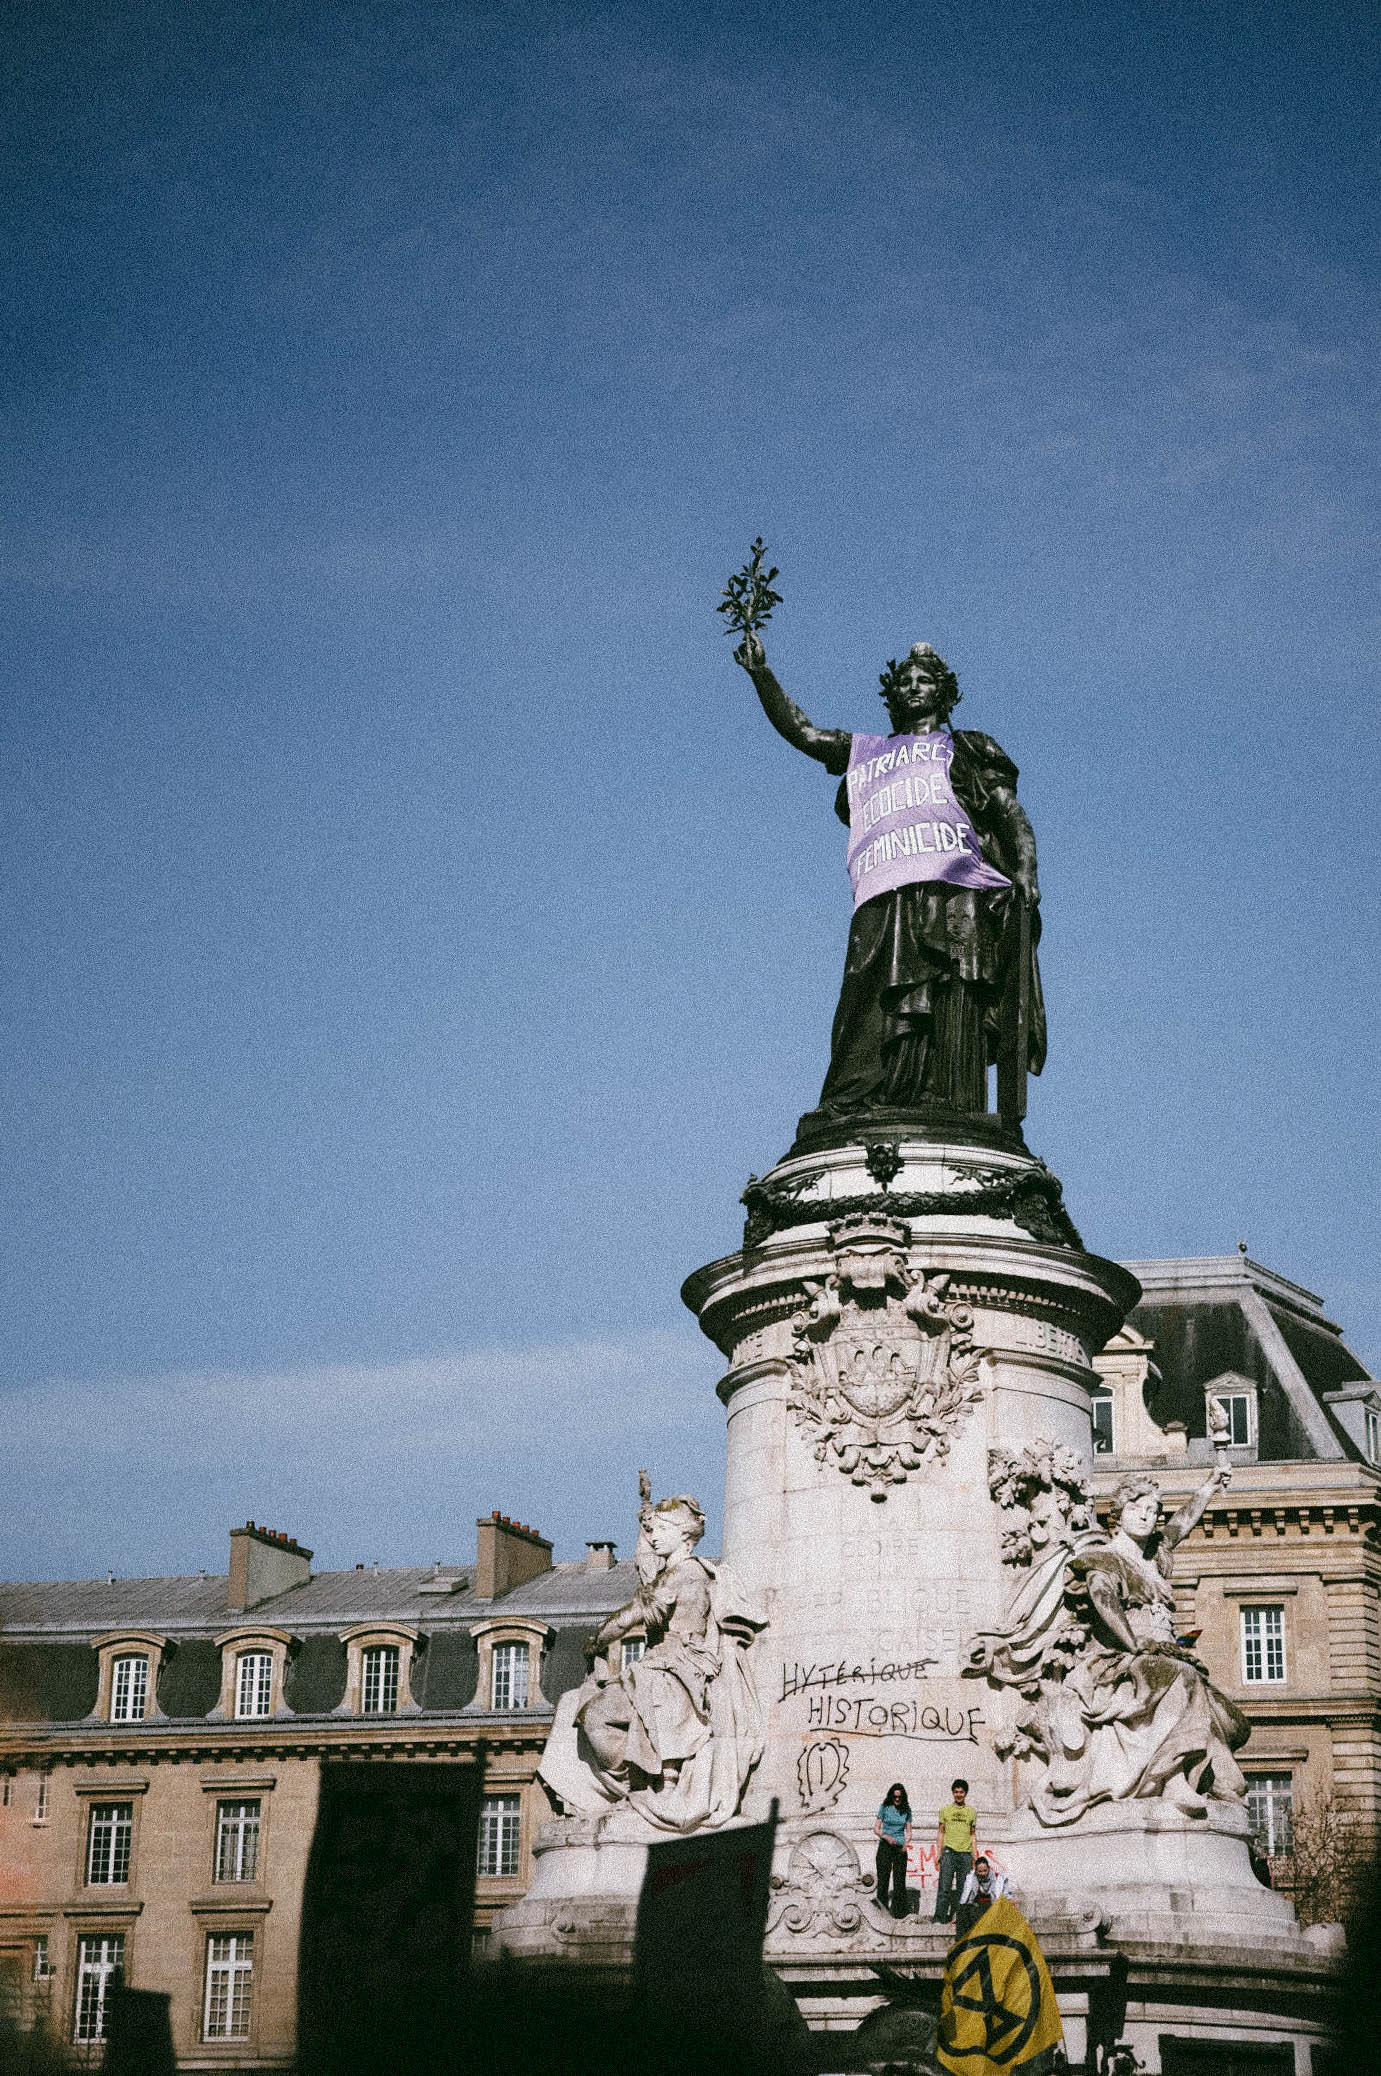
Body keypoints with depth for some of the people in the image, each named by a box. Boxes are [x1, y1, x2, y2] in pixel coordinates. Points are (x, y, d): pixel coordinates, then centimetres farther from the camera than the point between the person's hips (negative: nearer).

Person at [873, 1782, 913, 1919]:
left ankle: (898, 1911, 4)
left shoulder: (906, 1810, 8)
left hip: (900, 1848, 2)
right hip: (885, 1846, -2)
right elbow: (876, 1829, 1)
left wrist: (906, 1844, -8)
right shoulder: (885, 1808, 1)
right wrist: (886, 1837, -18)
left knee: (899, 1879, -1)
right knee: (883, 1878, -5)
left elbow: (908, 1831, 11)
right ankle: (881, 1907, 0)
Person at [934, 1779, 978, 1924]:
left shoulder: (972, 1812, 12)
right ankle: (939, 1918, -13)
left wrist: (974, 1857, 8)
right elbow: (941, 1833, 11)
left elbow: (973, 1835, 15)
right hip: (949, 1851, -2)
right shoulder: (945, 1810, 10)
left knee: (962, 1888, -1)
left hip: (965, 1853, 2)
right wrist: (939, 1854, 3)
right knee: (944, 1887, -10)